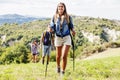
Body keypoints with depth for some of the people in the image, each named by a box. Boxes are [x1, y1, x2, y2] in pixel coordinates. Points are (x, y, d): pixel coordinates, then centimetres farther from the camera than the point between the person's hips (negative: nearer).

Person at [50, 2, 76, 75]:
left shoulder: (68, 17, -1)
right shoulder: (54, 17, 1)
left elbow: (71, 26, 8)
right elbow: (52, 27, 6)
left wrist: (73, 31, -12)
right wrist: (51, 30, -16)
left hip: (67, 37, -2)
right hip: (58, 38, 2)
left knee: (64, 56, -12)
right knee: (58, 56, 13)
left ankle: (63, 72, 2)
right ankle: (58, 67, 44)